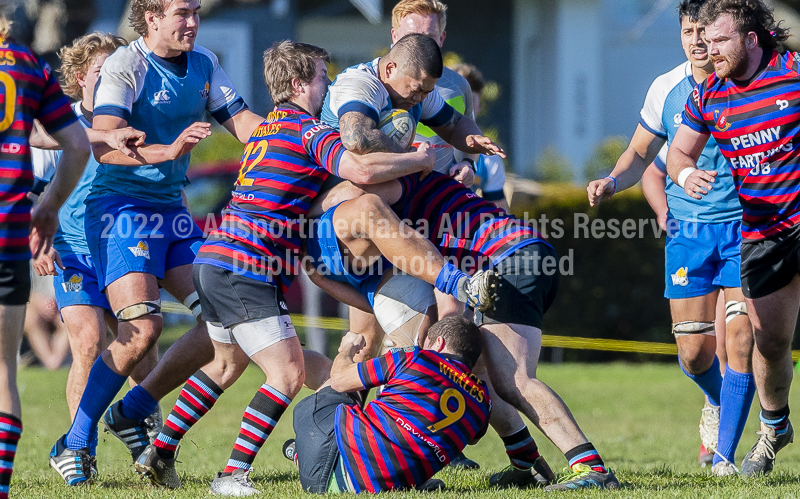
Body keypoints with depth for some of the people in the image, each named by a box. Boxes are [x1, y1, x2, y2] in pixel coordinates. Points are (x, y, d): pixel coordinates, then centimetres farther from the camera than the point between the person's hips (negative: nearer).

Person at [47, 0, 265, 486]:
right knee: (143, 328, -22)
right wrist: (168, 150, -39)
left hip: (172, 209, 8)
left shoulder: (204, 64, 10)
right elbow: (103, 146, -24)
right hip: (121, 206, -8)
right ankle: (74, 445, -9)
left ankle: (132, 412, 11)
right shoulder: (124, 67, -13)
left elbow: (243, 122, 11)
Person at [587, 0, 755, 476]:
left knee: (740, 341, -13)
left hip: (745, 227, -2)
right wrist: (612, 182, -5)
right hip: (687, 231, 2)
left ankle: (725, 455, -5)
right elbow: (641, 155, 14)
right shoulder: (665, 89, 1)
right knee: (695, 352, -2)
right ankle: (718, 401, 34)